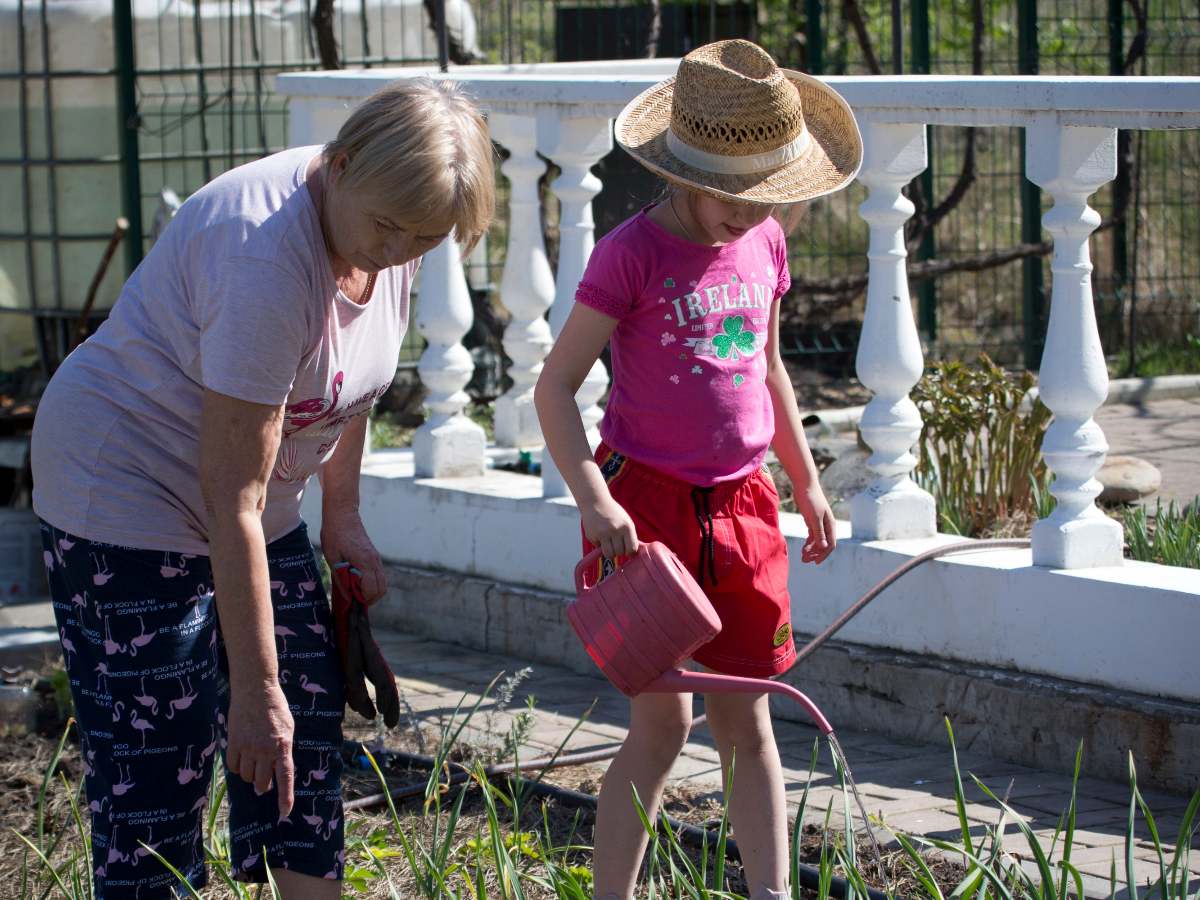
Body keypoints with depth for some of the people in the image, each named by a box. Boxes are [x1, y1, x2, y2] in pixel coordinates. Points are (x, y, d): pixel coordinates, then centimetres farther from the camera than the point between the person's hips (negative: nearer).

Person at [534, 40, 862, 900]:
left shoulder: (764, 243, 6)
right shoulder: (633, 253, -13)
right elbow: (555, 386, -13)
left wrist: (806, 479, 22)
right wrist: (593, 499, -24)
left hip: (740, 503, 5)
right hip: (646, 500, -5)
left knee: (746, 717, 8)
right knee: (662, 723, -5)